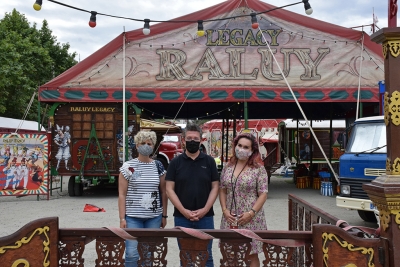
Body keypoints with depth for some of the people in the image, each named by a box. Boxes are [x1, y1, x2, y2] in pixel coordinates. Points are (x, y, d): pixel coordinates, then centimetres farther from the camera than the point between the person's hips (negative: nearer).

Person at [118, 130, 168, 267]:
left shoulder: (158, 166, 5)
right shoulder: (127, 167, -3)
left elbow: (163, 193, 10)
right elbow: (122, 194, -3)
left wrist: (164, 215, 8)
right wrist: (122, 218, -8)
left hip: (154, 217, 3)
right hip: (133, 217, -2)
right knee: (132, 253, -6)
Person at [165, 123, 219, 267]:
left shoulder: (209, 161, 3)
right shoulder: (175, 162, 1)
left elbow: (215, 187, 1)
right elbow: (169, 189, -2)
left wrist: (205, 210, -10)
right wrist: (184, 211, -12)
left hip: (205, 217, 0)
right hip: (182, 217, 0)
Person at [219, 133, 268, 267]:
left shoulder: (258, 169, -6)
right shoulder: (228, 167, 6)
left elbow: (263, 194, -8)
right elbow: (222, 190, 10)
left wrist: (251, 213, -17)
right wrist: (224, 210, -3)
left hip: (250, 218, -4)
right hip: (230, 218, 4)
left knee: (251, 254, 6)